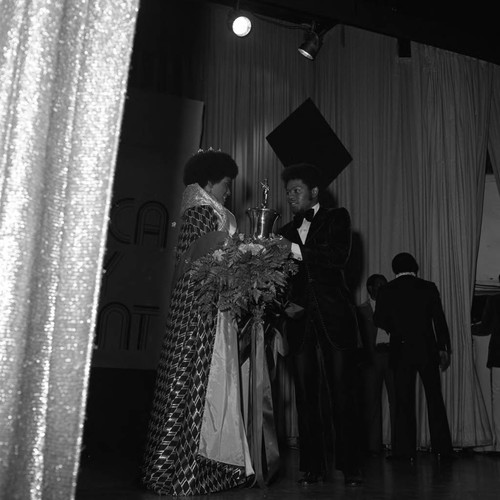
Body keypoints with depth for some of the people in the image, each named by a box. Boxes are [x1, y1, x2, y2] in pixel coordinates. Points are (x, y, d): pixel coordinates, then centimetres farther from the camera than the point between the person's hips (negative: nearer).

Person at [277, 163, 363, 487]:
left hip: (335, 318, -4)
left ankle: (351, 467, 5)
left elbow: (340, 255, -13)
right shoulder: (286, 232, 17)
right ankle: (313, 466, 9)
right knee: (306, 396, 2)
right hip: (301, 321, 4)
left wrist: (296, 250, -19)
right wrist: (287, 304, -3)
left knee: (342, 393, -3)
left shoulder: (336, 218, 6)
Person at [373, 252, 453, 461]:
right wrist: (444, 349, 7)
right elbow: (439, 319, 0)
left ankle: (406, 450, 2)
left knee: (404, 402, 3)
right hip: (427, 350, 1)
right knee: (434, 399, 11)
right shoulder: (428, 288, 0)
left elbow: (379, 320, 1)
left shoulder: (386, 291, -3)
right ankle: (441, 448, 14)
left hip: (401, 351, -1)